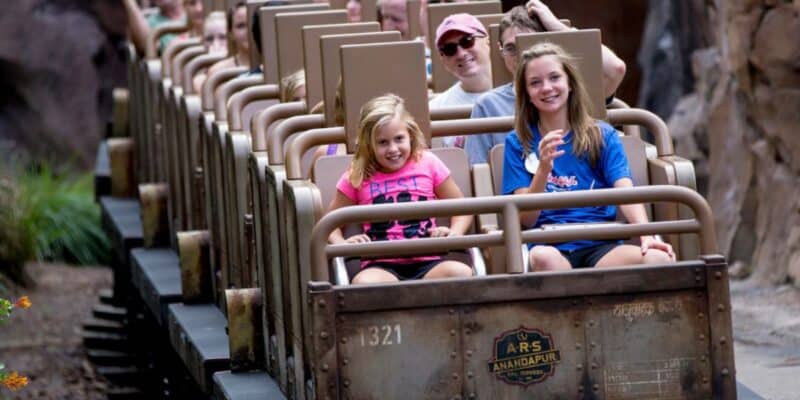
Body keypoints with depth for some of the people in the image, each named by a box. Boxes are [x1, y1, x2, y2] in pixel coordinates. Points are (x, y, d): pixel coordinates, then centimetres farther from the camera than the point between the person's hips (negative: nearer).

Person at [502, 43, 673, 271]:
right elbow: (526, 219, 4)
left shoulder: (602, 136, 15)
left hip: (600, 246, 1)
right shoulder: (518, 143, 13)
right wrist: (543, 169, -13)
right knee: (543, 258, -40)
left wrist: (647, 237, -21)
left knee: (658, 259, -32)